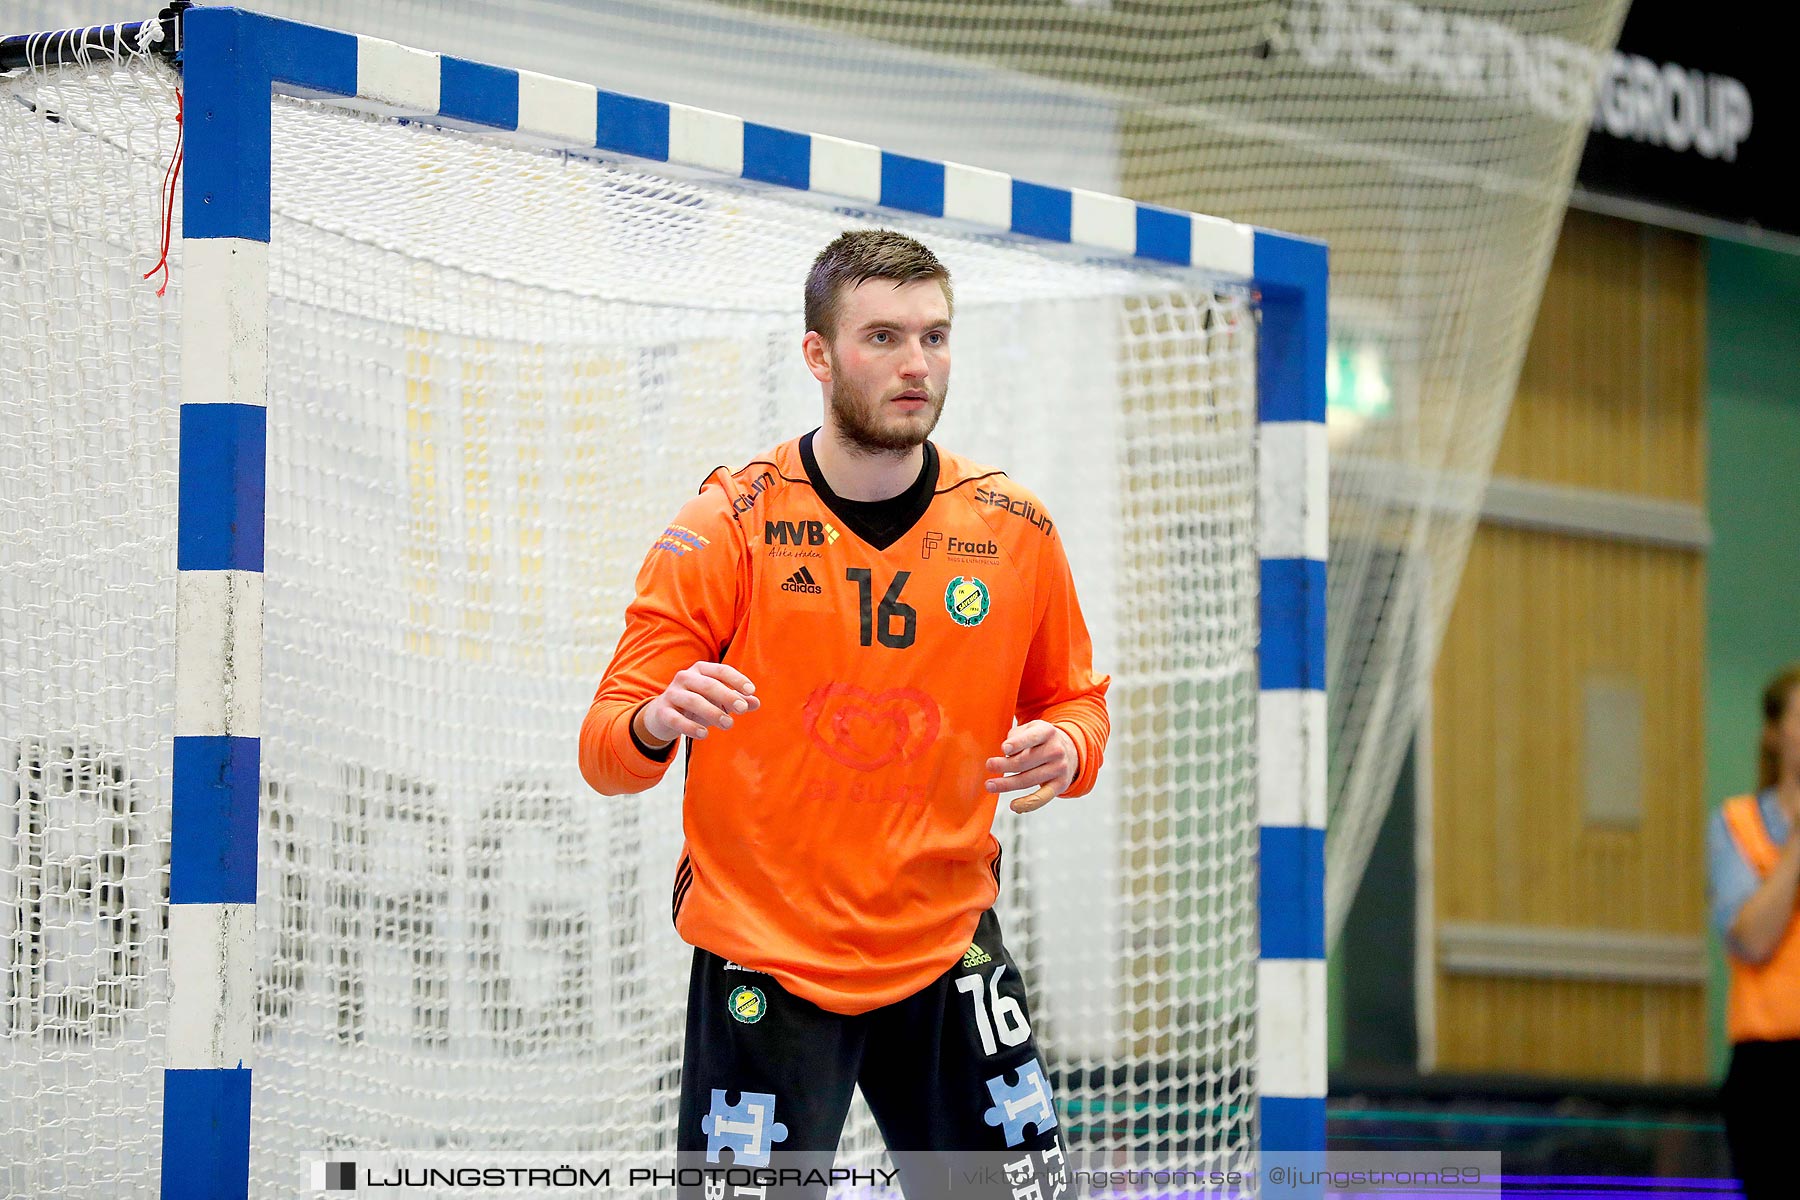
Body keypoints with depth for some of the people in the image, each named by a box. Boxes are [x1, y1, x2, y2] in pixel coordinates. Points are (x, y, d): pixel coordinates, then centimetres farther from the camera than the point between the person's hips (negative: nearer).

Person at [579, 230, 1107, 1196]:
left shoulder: (1014, 528, 2)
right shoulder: (729, 523, -7)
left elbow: (1076, 702, 14)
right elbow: (603, 751, -7)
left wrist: (1063, 750, -9)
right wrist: (656, 722, -30)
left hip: (947, 949, 3)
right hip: (763, 962, -3)